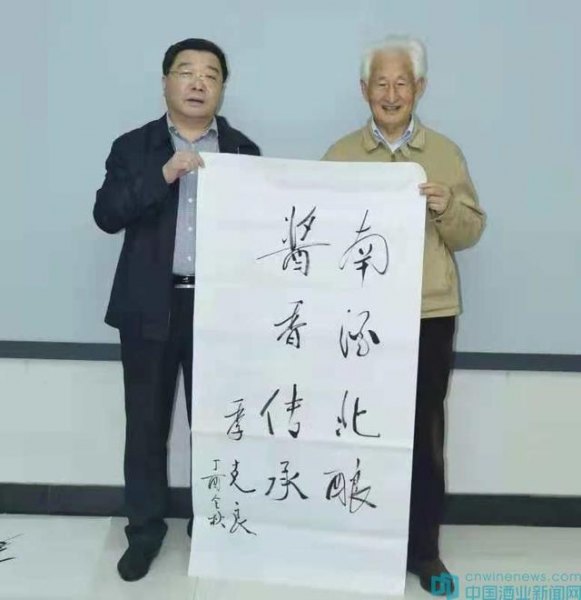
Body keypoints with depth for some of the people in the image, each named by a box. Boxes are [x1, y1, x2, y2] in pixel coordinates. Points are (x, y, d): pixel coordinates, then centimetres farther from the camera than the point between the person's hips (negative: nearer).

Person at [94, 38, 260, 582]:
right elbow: (106, 215, -7)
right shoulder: (133, 147, 5)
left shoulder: (243, 152, 6)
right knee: (146, 422, 8)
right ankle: (145, 528, 24)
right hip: (150, 306, 0)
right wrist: (164, 174, -18)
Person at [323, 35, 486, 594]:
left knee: (424, 432, 5)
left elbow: (470, 233, 5)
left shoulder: (446, 153, 7)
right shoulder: (340, 155, 6)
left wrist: (447, 209, -14)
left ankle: (423, 547, 19)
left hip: (428, 315, 1)